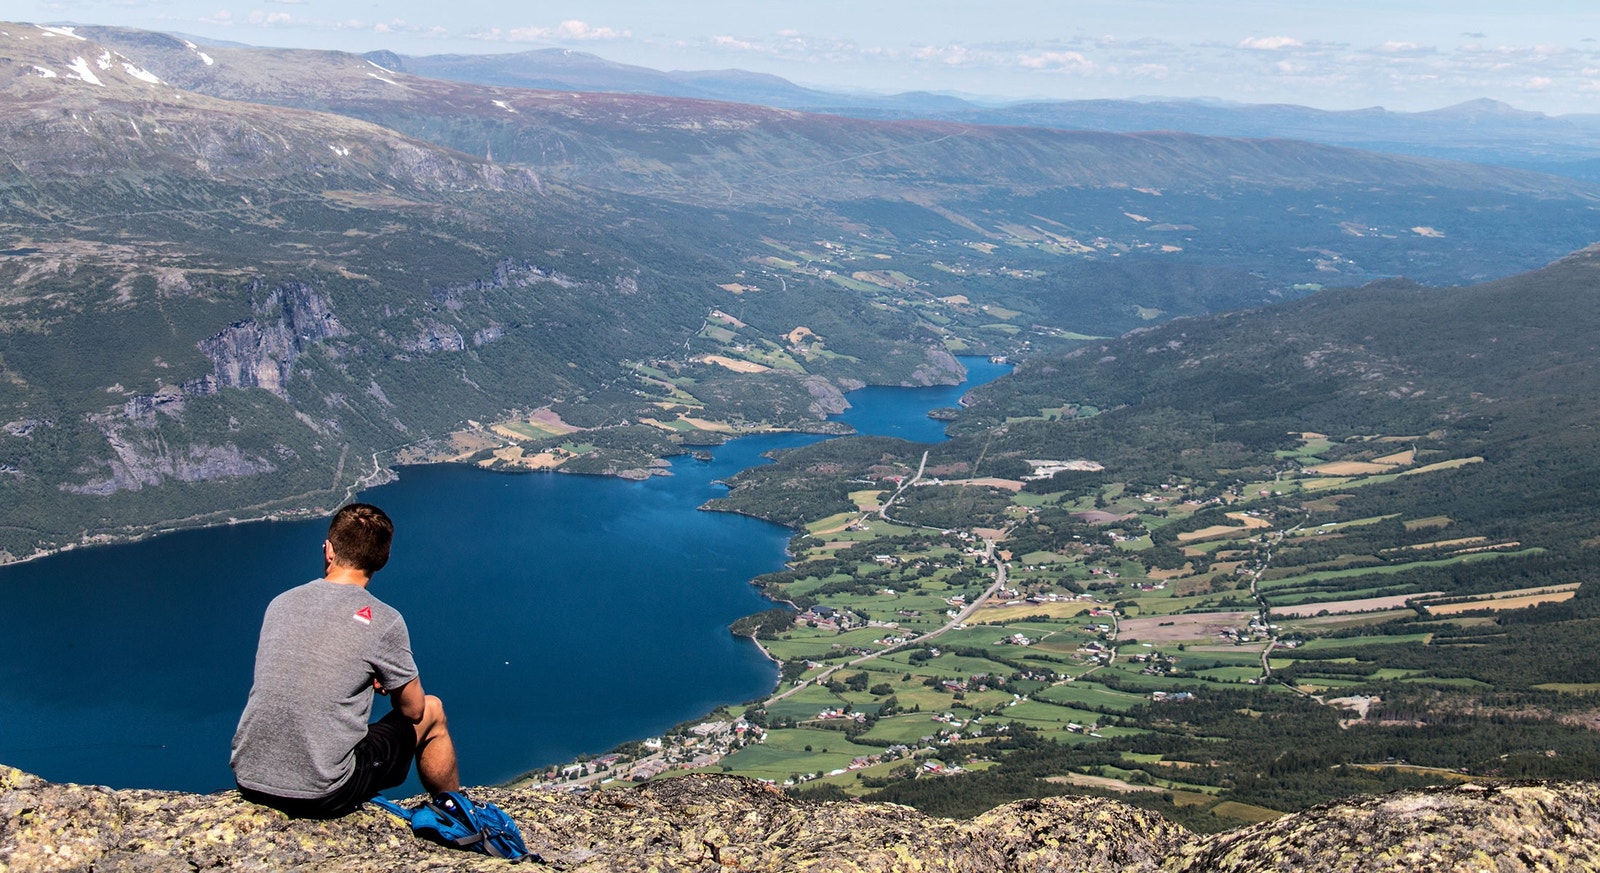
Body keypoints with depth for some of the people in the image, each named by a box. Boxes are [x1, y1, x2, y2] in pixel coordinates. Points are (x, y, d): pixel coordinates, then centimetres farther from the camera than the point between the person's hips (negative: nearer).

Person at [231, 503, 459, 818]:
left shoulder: (280, 603, 4)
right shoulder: (383, 620, -12)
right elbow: (412, 708, 1)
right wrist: (391, 684, 22)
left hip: (249, 779, 6)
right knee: (431, 711, 16)